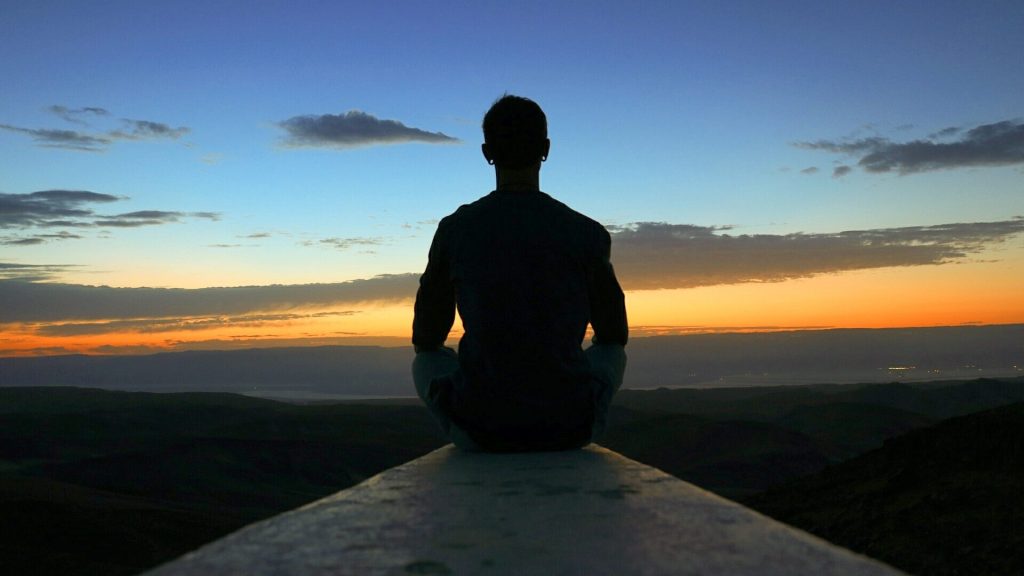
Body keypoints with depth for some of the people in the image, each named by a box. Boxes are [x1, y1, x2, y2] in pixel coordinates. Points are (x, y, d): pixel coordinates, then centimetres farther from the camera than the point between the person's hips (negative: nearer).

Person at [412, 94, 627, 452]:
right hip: (571, 427, 0)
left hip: (480, 426, 0)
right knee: (611, 353, 32)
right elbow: (615, 333, 11)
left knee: (426, 362, 31)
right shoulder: (587, 234, -3)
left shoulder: (454, 230, -3)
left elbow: (425, 338, 8)